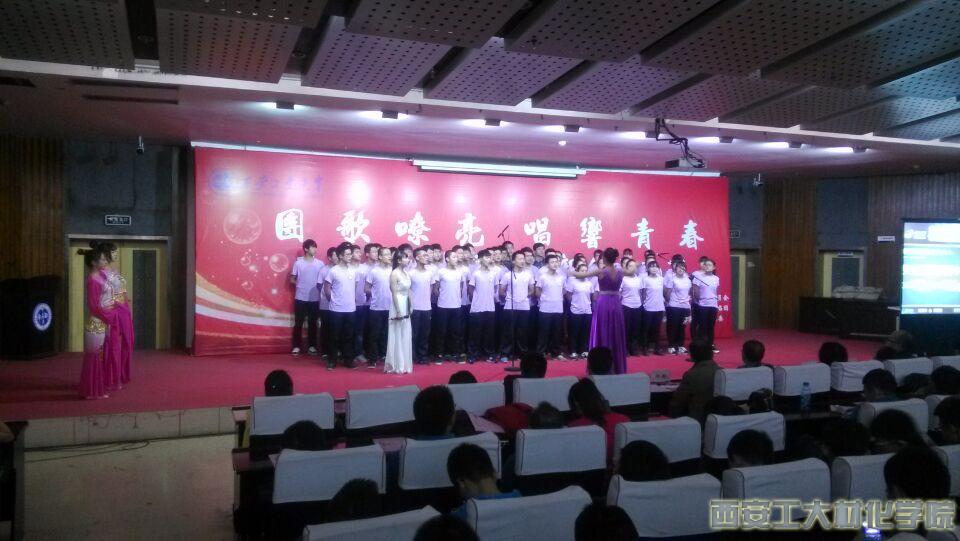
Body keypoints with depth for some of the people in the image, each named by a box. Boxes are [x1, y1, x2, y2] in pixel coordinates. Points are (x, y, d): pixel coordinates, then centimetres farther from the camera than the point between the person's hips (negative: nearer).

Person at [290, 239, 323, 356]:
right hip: (301, 298, -1)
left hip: (315, 298, 1)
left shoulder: (320, 264, 0)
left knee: (312, 323, 8)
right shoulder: (298, 263, -3)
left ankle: (311, 346, 17)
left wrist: (318, 289, -8)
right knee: (298, 323, 4)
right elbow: (292, 279, 5)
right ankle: (296, 346, 12)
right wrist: (300, 285, -4)